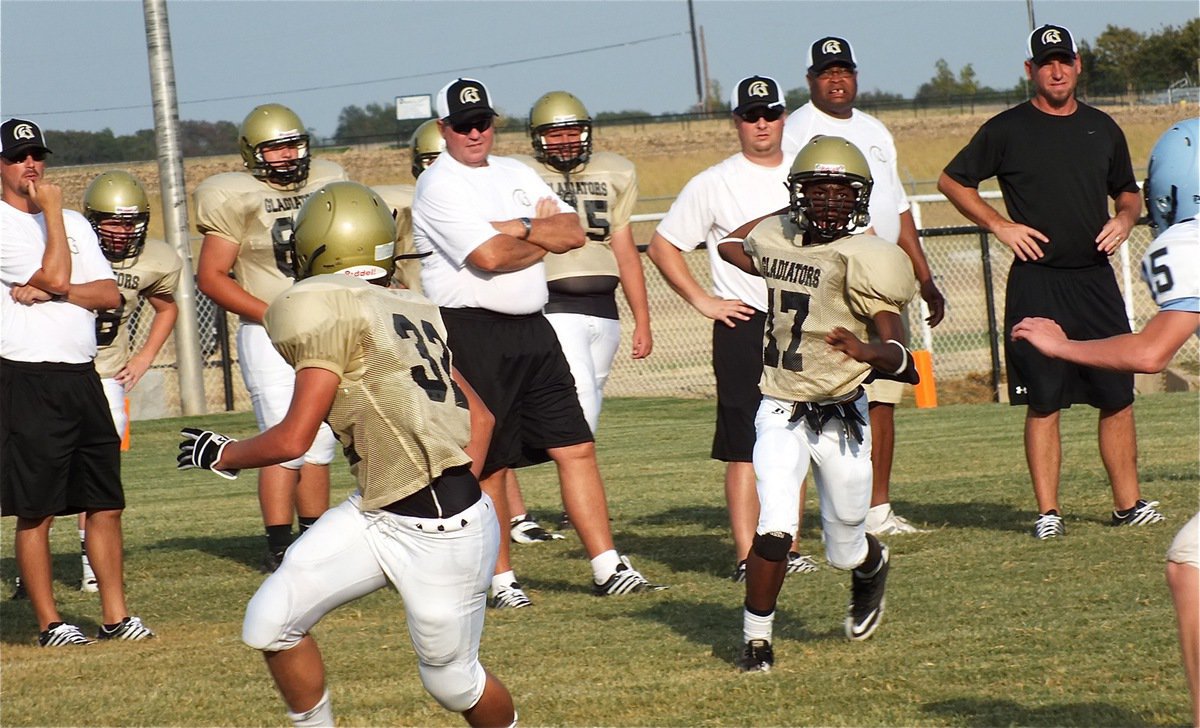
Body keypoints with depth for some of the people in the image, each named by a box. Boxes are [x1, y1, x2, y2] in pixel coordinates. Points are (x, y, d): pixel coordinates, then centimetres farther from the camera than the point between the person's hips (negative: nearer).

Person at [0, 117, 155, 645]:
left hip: (81, 377, 7)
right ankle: (49, 623, 5)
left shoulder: (73, 223, 17)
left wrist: (48, 293, -9)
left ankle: (115, 615, 12)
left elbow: (110, 295, 7)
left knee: (106, 502, 6)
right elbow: (57, 277, -16)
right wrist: (51, 211, -7)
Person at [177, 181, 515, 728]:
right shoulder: (411, 312, 9)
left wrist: (222, 456, 1)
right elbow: (480, 418, 13)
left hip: (441, 534, -8)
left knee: (451, 681, 9)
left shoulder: (330, 309, -15)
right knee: (270, 625, 3)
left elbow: (293, 440, -16)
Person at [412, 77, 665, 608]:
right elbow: (490, 256, -20)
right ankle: (501, 579, 10)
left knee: (575, 447, 4)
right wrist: (542, 237, -2)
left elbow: (573, 233, 5)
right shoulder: (438, 187, -8)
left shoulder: (516, 175, 15)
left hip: (531, 330, 7)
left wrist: (518, 229, -11)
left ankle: (607, 568, 6)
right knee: (490, 463, 0)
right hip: (473, 331, -7)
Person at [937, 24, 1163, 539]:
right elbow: (952, 181, 5)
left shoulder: (1102, 129, 13)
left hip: (1096, 279, 4)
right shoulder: (1008, 130, 0)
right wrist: (1000, 225, -5)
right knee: (1044, 401, -3)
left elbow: (1128, 192, 24)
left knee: (1118, 396, 4)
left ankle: (1128, 502, 12)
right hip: (1037, 284, -4)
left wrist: (1125, 219, 2)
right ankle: (1048, 511, 0)